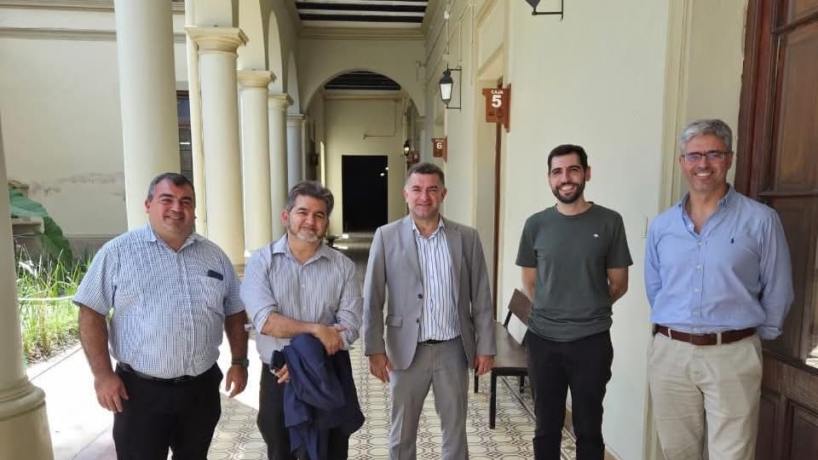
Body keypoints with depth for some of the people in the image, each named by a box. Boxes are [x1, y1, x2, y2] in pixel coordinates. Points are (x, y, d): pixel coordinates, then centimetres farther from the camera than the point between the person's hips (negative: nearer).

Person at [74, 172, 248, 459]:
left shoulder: (214, 256, 6)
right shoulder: (118, 252, -5)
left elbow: (234, 314, 11)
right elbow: (91, 314, -5)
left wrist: (239, 363, 6)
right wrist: (103, 374, -11)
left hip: (202, 387, 4)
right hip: (140, 390, -3)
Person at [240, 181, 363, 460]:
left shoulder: (343, 266, -3)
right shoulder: (261, 262, -6)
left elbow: (349, 326, -11)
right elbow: (265, 320, -18)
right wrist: (317, 329, -19)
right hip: (277, 378, 0)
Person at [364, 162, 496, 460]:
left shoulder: (467, 237, -1)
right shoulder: (386, 236, -5)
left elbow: (481, 298, 2)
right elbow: (372, 299, -3)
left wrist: (485, 347, 0)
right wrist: (375, 349, -7)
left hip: (454, 349, 1)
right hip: (407, 350, -1)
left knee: (455, 429, 16)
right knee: (402, 430, 15)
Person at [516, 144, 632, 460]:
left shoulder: (609, 222, -5)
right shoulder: (536, 225, 0)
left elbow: (618, 284, 3)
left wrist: (589, 310, 9)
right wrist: (551, 312, 6)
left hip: (591, 341, -1)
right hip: (542, 339, 2)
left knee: (588, 428, 13)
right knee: (546, 426, 15)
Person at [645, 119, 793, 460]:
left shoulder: (760, 220, -5)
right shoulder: (661, 226, 5)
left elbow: (778, 292, 2)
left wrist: (752, 338, 9)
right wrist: (672, 329, 14)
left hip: (732, 355, -3)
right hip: (669, 353, 3)